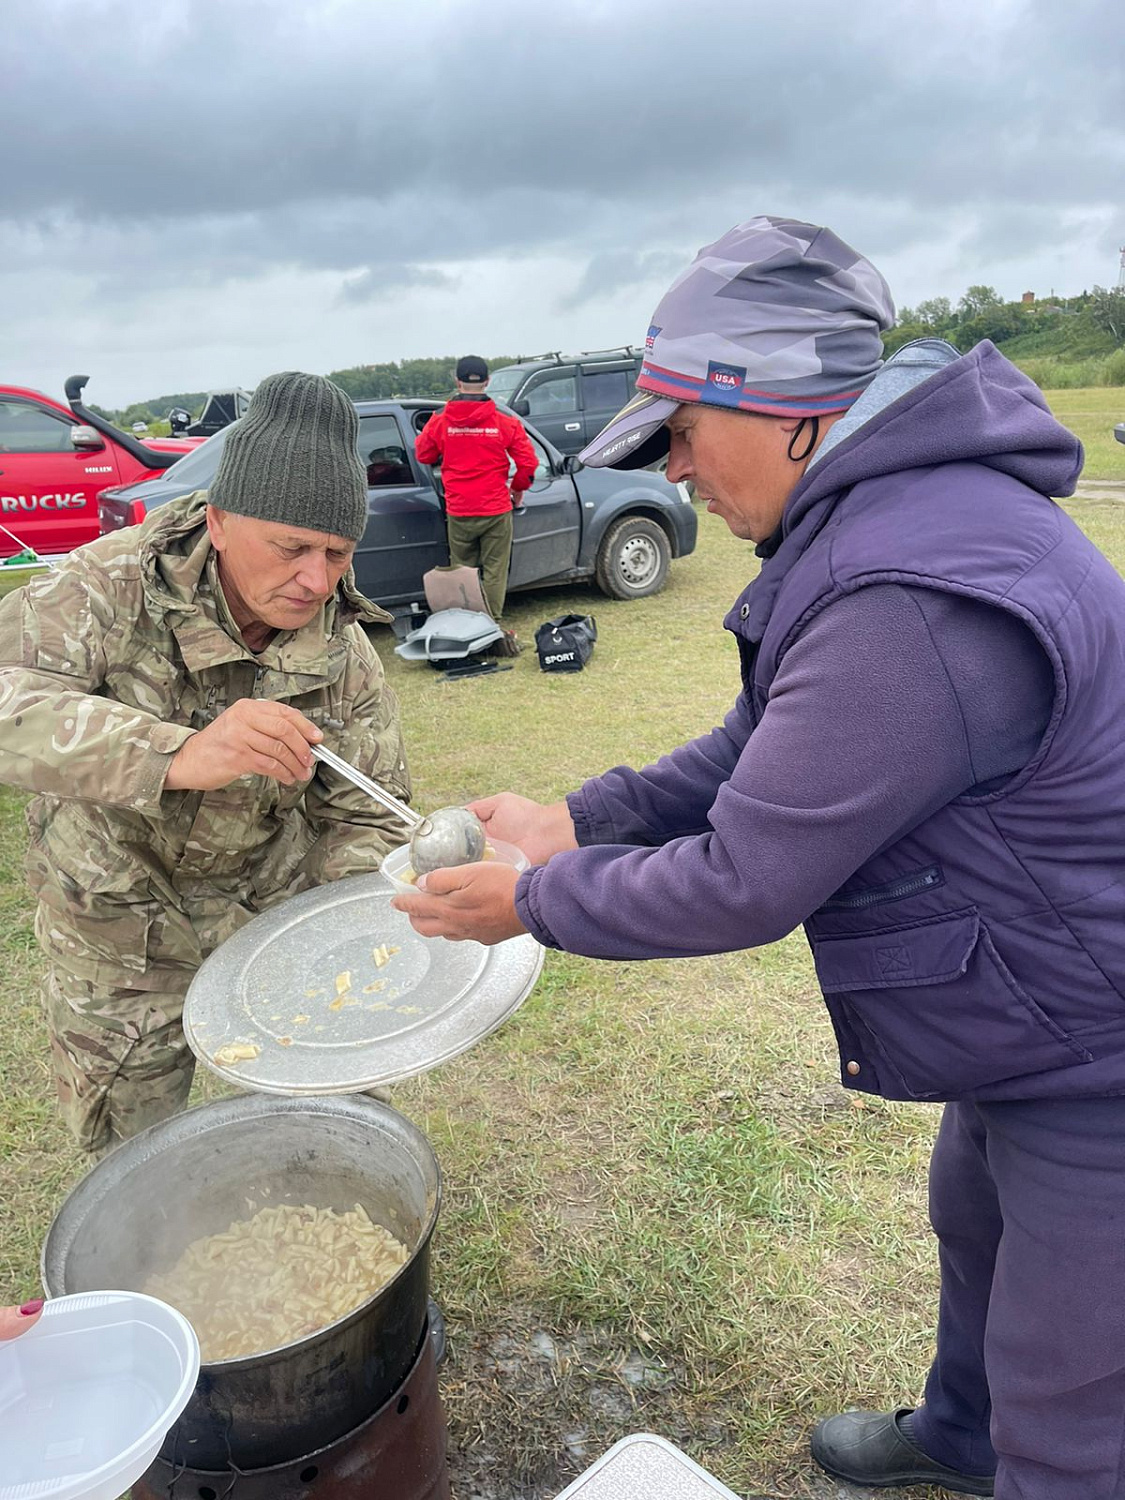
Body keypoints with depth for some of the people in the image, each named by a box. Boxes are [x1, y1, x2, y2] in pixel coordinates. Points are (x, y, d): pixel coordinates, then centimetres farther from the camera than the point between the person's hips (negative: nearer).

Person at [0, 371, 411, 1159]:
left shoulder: (345, 659, -15)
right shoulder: (118, 585, -24)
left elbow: (366, 818, -9)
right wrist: (177, 756, -55)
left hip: (271, 918, 2)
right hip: (117, 939, -2)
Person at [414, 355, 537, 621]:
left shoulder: (440, 421, -3)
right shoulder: (505, 421, -6)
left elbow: (423, 455, 10)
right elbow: (527, 463, -3)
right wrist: (517, 489, 14)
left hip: (458, 512, 2)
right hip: (496, 509, -1)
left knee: (461, 571, 13)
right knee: (494, 571, 6)